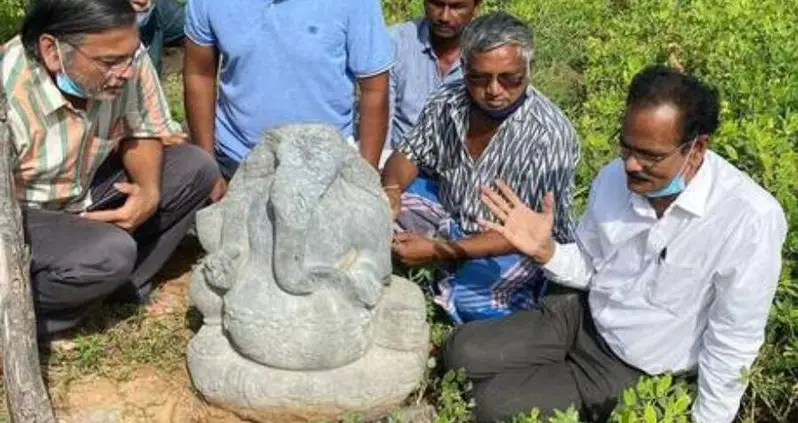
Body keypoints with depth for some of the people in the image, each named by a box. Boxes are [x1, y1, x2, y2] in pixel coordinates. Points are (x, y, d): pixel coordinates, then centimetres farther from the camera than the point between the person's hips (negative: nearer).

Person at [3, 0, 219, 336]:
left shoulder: (126, 55, -19)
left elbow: (143, 130, -3)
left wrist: (150, 191, -21)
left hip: (89, 189, 6)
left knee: (196, 169, -10)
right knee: (109, 253, -33)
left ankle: (124, 281, -2)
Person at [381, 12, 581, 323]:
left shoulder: (549, 135, -29)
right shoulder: (447, 101, -12)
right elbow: (409, 155, 3)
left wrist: (439, 251, -34)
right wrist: (391, 190, -22)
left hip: (522, 247, -5)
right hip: (451, 211, 6)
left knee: (470, 299, -32)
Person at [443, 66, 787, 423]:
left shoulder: (751, 218, -29)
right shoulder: (614, 177, -11)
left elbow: (733, 344, -18)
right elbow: (589, 268, 4)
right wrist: (544, 250, -16)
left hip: (637, 371, -5)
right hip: (584, 316, 5)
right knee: (462, 352, -1)